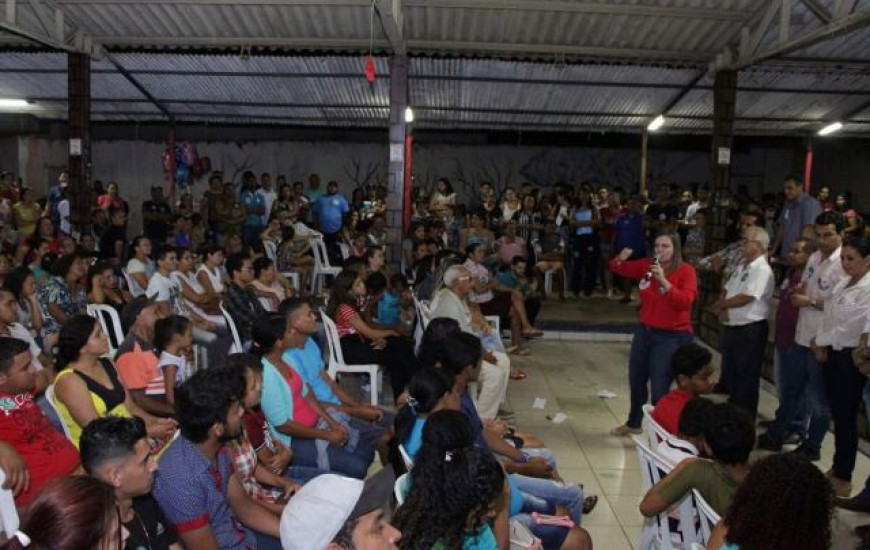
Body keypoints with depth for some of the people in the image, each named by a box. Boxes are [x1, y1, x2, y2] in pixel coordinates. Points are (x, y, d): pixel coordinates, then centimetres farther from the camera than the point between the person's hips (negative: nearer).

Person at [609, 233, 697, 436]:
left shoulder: (686, 271, -14)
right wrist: (621, 258, -12)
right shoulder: (647, 265, 0)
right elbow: (617, 269, 11)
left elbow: (686, 301, -28)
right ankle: (633, 423, 44)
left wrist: (663, 281, -36)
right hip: (645, 331, 7)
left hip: (672, 336, -7)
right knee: (636, 380, 21)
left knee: (659, 389, -10)